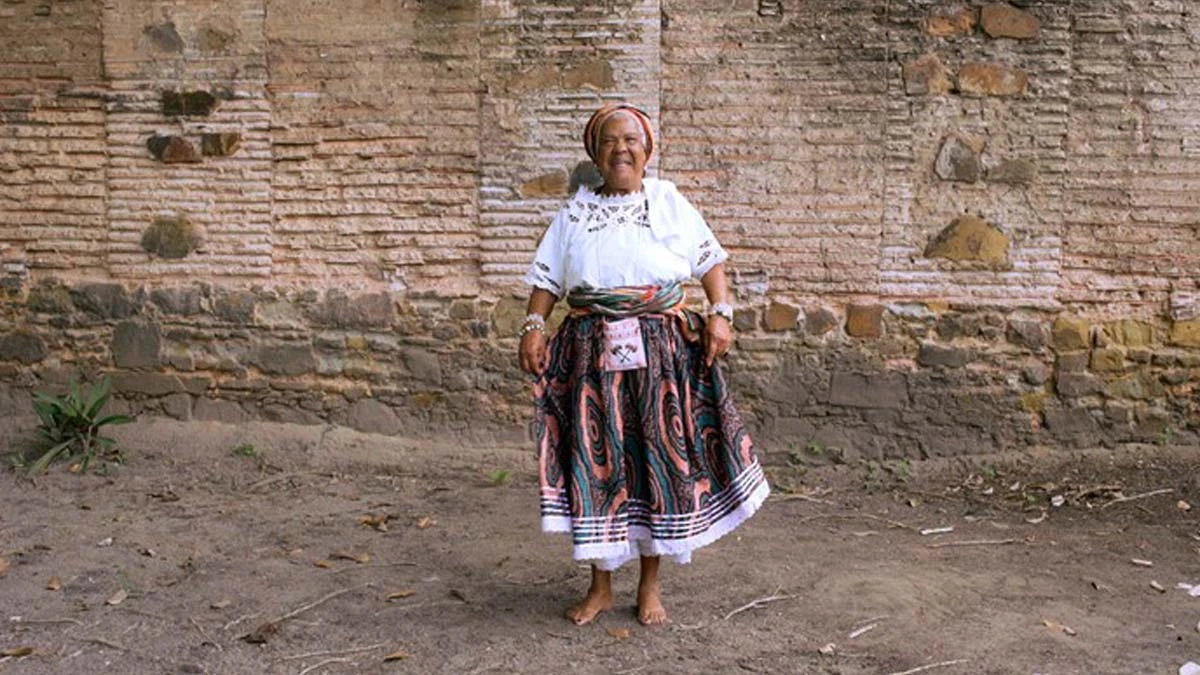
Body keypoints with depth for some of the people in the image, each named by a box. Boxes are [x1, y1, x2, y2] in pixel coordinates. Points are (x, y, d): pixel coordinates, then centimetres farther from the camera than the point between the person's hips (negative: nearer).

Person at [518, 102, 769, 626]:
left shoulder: (668, 203, 7)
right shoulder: (576, 211, 10)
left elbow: (710, 260, 5)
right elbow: (548, 276, 8)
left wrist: (720, 314, -8)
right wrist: (534, 325, -7)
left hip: (660, 350, -1)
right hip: (591, 352, 1)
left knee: (659, 455, 1)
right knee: (596, 459, 2)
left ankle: (651, 584, 16)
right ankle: (601, 585, 16)